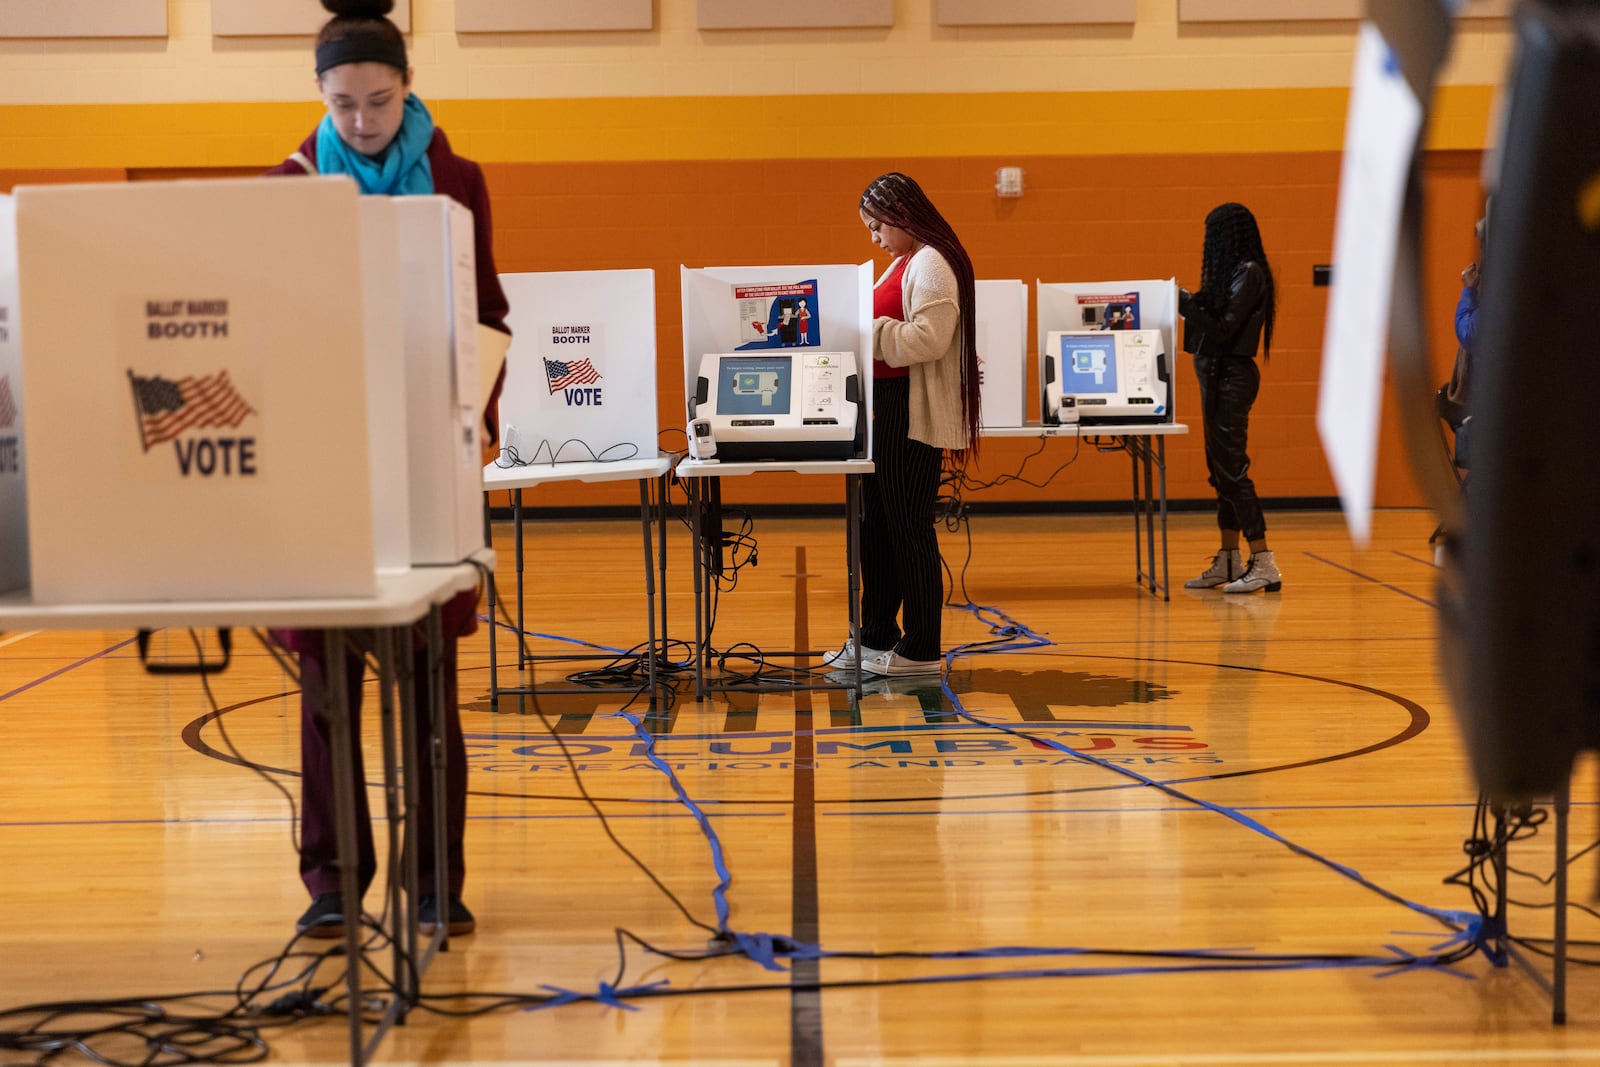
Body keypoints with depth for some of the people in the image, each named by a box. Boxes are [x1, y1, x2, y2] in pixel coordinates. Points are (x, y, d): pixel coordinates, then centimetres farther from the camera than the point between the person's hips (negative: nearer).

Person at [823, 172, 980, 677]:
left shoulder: (932, 265, -13)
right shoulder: (903, 264, 18)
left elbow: (928, 338, -23)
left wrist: (866, 330, -20)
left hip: (914, 413, -10)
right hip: (886, 408, 10)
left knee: (907, 526, -5)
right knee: (875, 522, 14)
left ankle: (921, 649, 3)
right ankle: (876, 636, 24)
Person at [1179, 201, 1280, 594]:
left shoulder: (1249, 273, -14)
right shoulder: (1234, 272, 14)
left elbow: (1222, 329, -19)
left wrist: (1185, 301, -14)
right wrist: (1190, 302, 14)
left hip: (1232, 376, -10)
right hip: (1218, 375, 10)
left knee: (1231, 466, -11)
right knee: (1221, 466, 12)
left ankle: (1264, 565, -11)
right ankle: (1229, 561, 19)